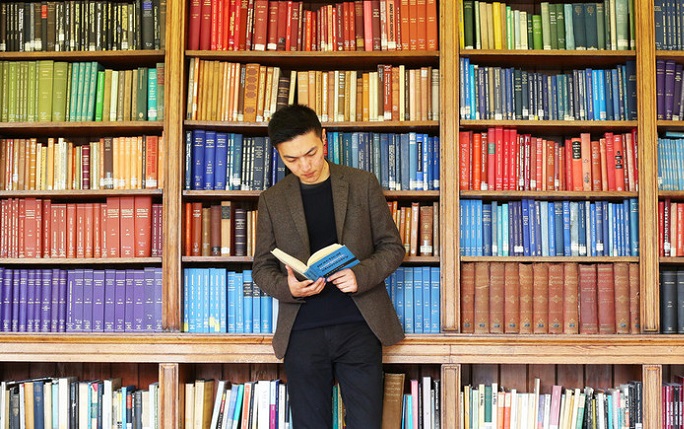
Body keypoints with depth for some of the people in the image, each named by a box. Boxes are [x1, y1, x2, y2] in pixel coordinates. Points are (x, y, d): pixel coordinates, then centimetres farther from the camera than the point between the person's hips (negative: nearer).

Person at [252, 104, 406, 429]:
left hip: (358, 326, -1)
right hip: (302, 332, 1)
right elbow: (262, 267, 11)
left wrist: (362, 275, -13)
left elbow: (392, 246, 7)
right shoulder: (272, 200, 7)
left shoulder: (363, 185, 4)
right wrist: (287, 288, -12)